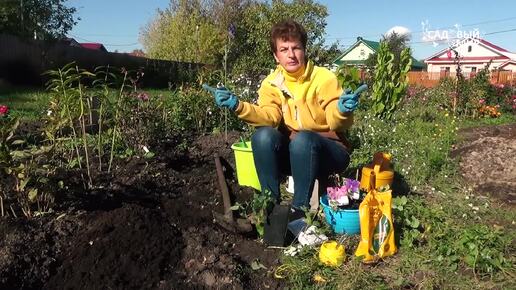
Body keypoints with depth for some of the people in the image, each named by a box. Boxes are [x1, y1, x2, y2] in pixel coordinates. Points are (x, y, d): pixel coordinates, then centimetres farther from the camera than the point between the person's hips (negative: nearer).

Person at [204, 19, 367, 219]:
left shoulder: (324, 78, -13)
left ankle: (300, 209, -21)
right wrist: (238, 106, -33)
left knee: (302, 140, -35)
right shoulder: (271, 83, -2)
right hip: (291, 152, 3)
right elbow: (269, 117, -18)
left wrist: (341, 111, -44)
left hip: (328, 152, -3)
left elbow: (336, 123, -21)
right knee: (263, 135, -25)